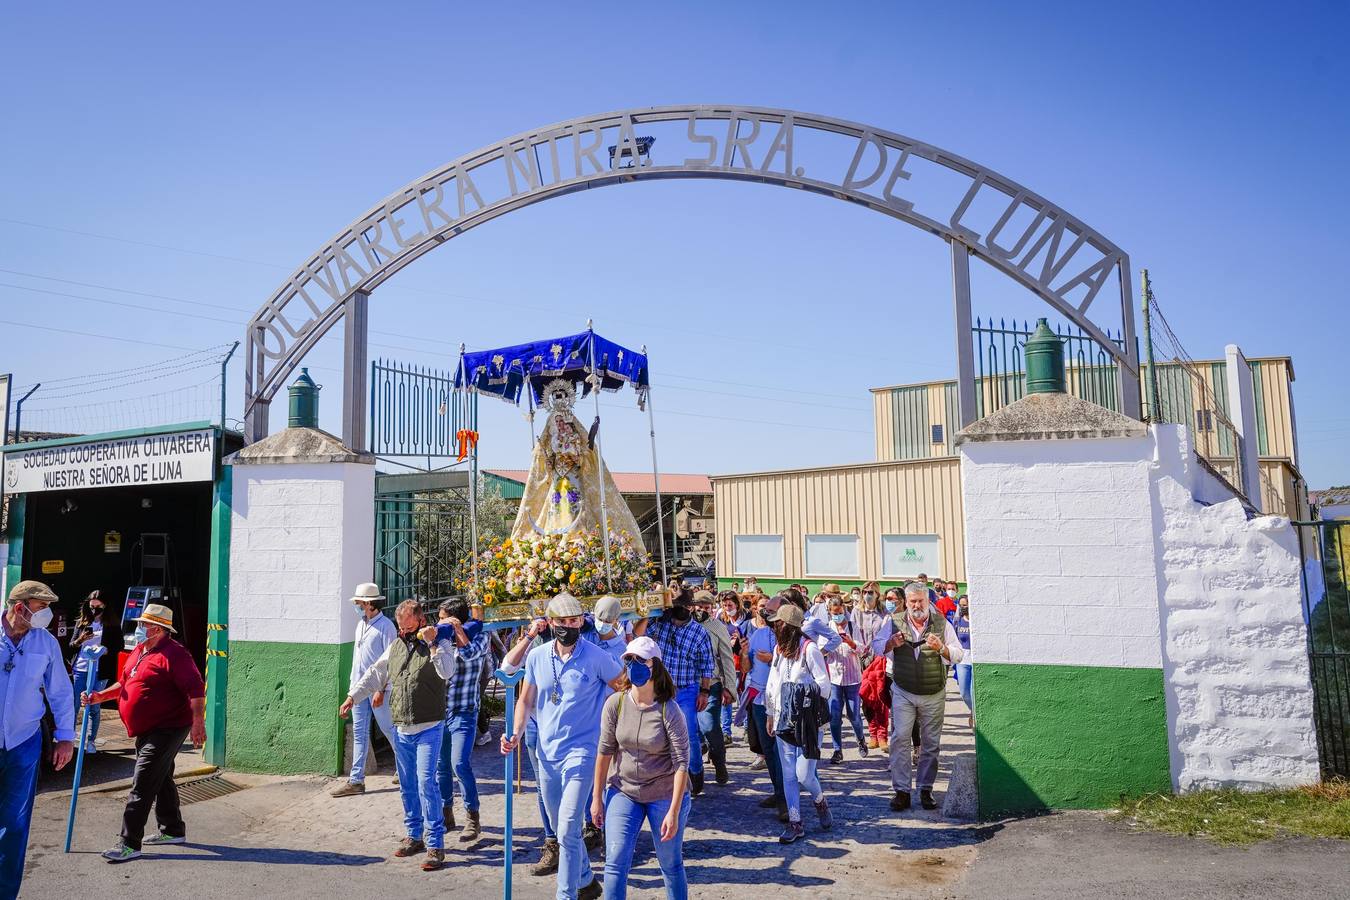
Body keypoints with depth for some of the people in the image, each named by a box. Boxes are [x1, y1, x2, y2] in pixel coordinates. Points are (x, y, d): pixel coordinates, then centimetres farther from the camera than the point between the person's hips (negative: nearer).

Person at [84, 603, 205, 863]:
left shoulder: (173, 654, -19)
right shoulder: (139, 651, 11)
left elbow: (196, 688, -25)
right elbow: (125, 683, 23)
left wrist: (198, 722, -31)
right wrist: (100, 696, 9)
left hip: (167, 730, -10)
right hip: (148, 731, 10)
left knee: (142, 786, -9)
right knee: (161, 780, 19)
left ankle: (130, 844, -4)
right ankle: (173, 831, 32)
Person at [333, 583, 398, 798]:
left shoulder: (385, 626, -12)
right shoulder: (361, 625, 13)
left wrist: (382, 690, -19)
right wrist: (353, 683, 15)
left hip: (378, 689, -8)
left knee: (390, 730, 3)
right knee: (359, 733, 7)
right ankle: (356, 781, 10)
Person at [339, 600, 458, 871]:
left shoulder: (439, 644, -6)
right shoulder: (395, 646, 12)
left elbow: (447, 671, -24)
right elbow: (376, 674, 19)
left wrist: (432, 644, -27)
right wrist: (353, 696, 13)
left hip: (428, 729, -6)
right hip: (401, 729, 6)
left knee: (426, 783, -12)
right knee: (407, 785, 13)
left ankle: (435, 845, -7)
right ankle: (414, 836, 26)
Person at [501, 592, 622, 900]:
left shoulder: (596, 657, -12)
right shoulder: (537, 656, 1)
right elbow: (526, 700, 10)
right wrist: (516, 734, -4)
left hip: (580, 752, -6)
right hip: (546, 753, 6)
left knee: (568, 831, -14)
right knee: (561, 828, 19)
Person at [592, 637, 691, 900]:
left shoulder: (669, 711, -18)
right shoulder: (615, 704, -10)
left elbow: (682, 763, -17)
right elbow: (605, 752, -1)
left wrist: (673, 813, -20)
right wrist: (597, 798, 3)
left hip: (664, 794, -2)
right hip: (623, 791, 2)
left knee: (671, 865, 9)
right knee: (615, 863, -3)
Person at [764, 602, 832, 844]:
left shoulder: (808, 648, -11)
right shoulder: (778, 649, 10)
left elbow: (824, 684, -10)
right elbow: (772, 684, 16)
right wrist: (771, 714, 18)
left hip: (808, 722, -6)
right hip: (784, 721, 6)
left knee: (804, 774, -6)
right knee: (789, 775, 7)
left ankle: (820, 801, 26)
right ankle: (795, 823, 17)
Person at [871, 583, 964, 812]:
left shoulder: (942, 624, 1)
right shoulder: (895, 623, 2)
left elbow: (957, 655, 0)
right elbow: (877, 647, 6)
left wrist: (941, 648, -20)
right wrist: (891, 643, -15)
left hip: (934, 694, 0)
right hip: (903, 692, 0)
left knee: (930, 743, 6)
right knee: (899, 739, -7)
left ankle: (926, 790, 18)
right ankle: (901, 791, 0)